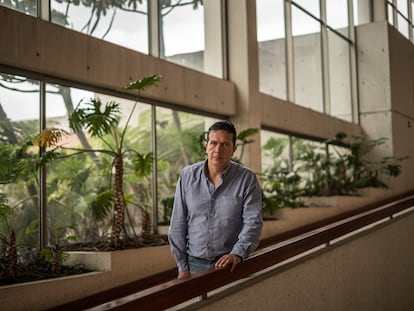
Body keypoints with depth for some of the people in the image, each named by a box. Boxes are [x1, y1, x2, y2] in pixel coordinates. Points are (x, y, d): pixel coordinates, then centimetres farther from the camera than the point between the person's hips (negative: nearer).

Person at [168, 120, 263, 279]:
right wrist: (183, 266, 1)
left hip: (231, 264, -1)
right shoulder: (187, 176, 0)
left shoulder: (247, 178, -5)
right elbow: (178, 224, 3)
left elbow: (253, 222, -12)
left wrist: (238, 253, -26)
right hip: (195, 263, 2)